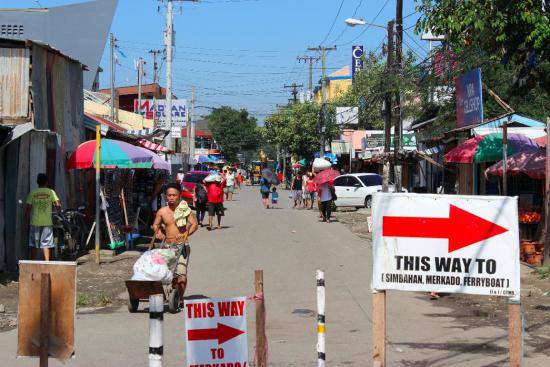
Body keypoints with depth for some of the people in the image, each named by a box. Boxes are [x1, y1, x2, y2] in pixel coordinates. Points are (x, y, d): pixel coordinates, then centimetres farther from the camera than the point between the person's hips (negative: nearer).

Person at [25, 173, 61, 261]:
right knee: (46, 244, 1)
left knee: (33, 245, 11)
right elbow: (58, 205, -10)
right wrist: (54, 205, 13)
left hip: (35, 222, 1)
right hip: (47, 222, -1)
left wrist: (27, 220, 10)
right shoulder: (51, 192, -1)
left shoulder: (32, 193, 0)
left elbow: (28, 209, -1)